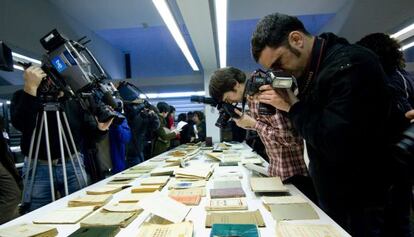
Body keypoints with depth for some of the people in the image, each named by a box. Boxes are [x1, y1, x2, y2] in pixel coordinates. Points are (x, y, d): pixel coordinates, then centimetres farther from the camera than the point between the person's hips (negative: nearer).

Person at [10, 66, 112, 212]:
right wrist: (30, 88, -30)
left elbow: (90, 135, 0)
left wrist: (100, 128, -22)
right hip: (38, 169, -1)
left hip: (73, 166, 2)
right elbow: (20, 125, -23)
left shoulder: (75, 100, 1)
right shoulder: (23, 97, -2)